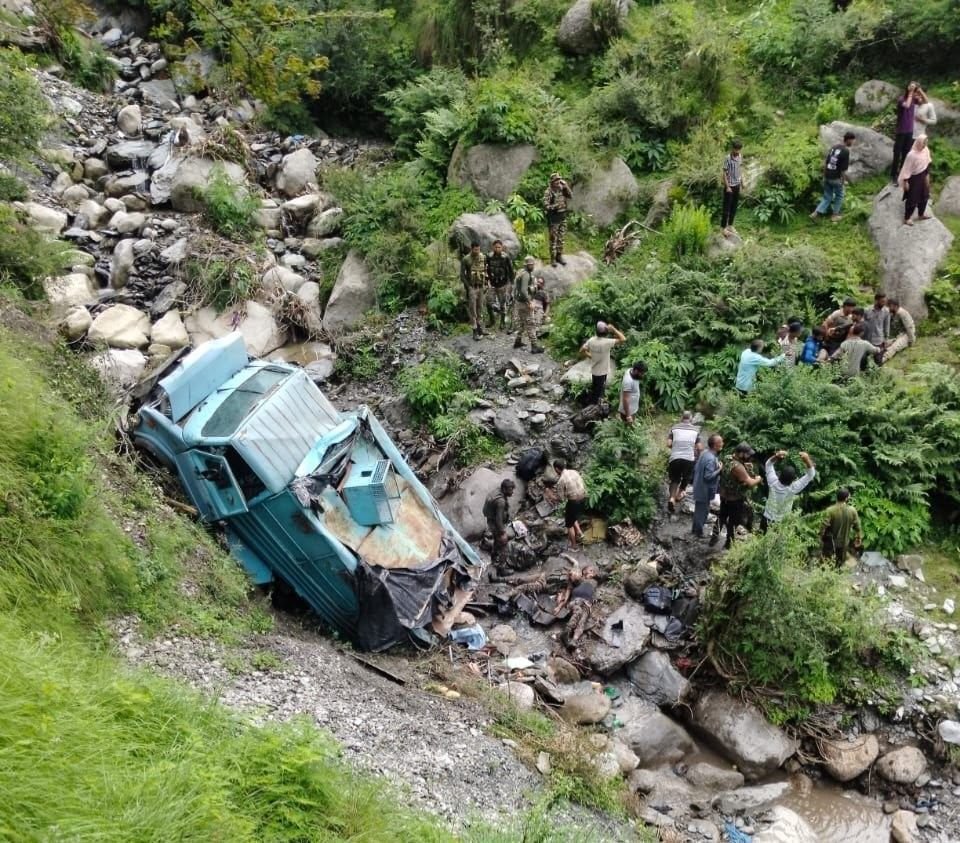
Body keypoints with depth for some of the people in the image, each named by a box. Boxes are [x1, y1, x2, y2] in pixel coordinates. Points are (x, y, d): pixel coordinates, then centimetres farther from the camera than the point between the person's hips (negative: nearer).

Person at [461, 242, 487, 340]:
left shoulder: (483, 257, 0)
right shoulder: (466, 260, -13)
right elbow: (462, 275, -9)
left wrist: (485, 283, 7)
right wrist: (468, 287, -13)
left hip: (481, 287, 4)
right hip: (472, 287, -4)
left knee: (480, 307, 13)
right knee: (472, 309, -3)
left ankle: (479, 324, 28)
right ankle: (475, 330, 0)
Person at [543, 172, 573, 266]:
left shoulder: (561, 188, 4)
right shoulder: (548, 192, -15)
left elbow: (570, 196, 2)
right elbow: (546, 206, -20)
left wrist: (566, 187, -9)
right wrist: (556, 206, -28)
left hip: (562, 216, 6)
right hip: (553, 217, -6)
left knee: (561, 238, 13)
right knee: (553, 239, 0)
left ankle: (559, 256, 23)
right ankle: (553, 259, 7)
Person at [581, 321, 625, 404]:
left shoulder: (591, 340, -10)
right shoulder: (607, 342, -28)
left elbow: (582, 351, -1)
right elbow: (623, 339, -27)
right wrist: (613, 329, -21)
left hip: (594, 370, 6)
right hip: (602, 371, -6)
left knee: (595, 388, 26)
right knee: (598, 389, 12)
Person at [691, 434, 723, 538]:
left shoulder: (705, 453, 1)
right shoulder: (711, 459, -28)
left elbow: (695, 468, 10)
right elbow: (708, 476, -29)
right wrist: (719, 469, -20)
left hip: (699, 487, 9)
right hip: (704, 490, -9)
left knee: (699, 509, 22)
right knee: (703, 510, 7)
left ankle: (695, 529, 36)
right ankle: (699, 532, 19)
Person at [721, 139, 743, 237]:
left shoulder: (740, 157, 3)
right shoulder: (728, 158, -17)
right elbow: (724, 173, -15)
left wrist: (740, 183, 14)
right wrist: (727, 187, -18)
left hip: (737, 185, 7)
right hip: (729, 186, -7)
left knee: (734, 207, 13)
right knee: (726, 207, -1)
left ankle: (730, 225, 25)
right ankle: (723, 227, 7)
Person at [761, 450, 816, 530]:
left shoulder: (773, 483, -22)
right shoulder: (792, 489, -28)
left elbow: (768, 464, -6)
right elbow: (811, 474, -23)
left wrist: (776, 456, -25)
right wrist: (807, 460, -35)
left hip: (766, 519, 3)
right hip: (780, 524, -3)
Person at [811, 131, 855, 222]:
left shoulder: (834, 146, 6)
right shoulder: (845, 151, -17)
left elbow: (825, 162, 9)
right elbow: (844, 169, -16)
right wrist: (843, 180, -4)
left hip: (827, 177, 6)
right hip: (836, 178, -6)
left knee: (827, 197, 17)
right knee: (839, 196, 17)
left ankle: (816, 213, 5)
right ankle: (835, 215, 24)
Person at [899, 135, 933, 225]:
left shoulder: (926, 150, -7)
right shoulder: (912, 155, -27)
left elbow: (927, 164, 7)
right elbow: (907, 168, -20)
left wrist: (927, 175, 11)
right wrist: (905, 181, -15)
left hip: (922, 177, 7)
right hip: (914, 178, -7)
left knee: (924, 196, 21)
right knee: (912, 199, 5)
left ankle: (921, 214, 43)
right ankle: (906, 218, 23)